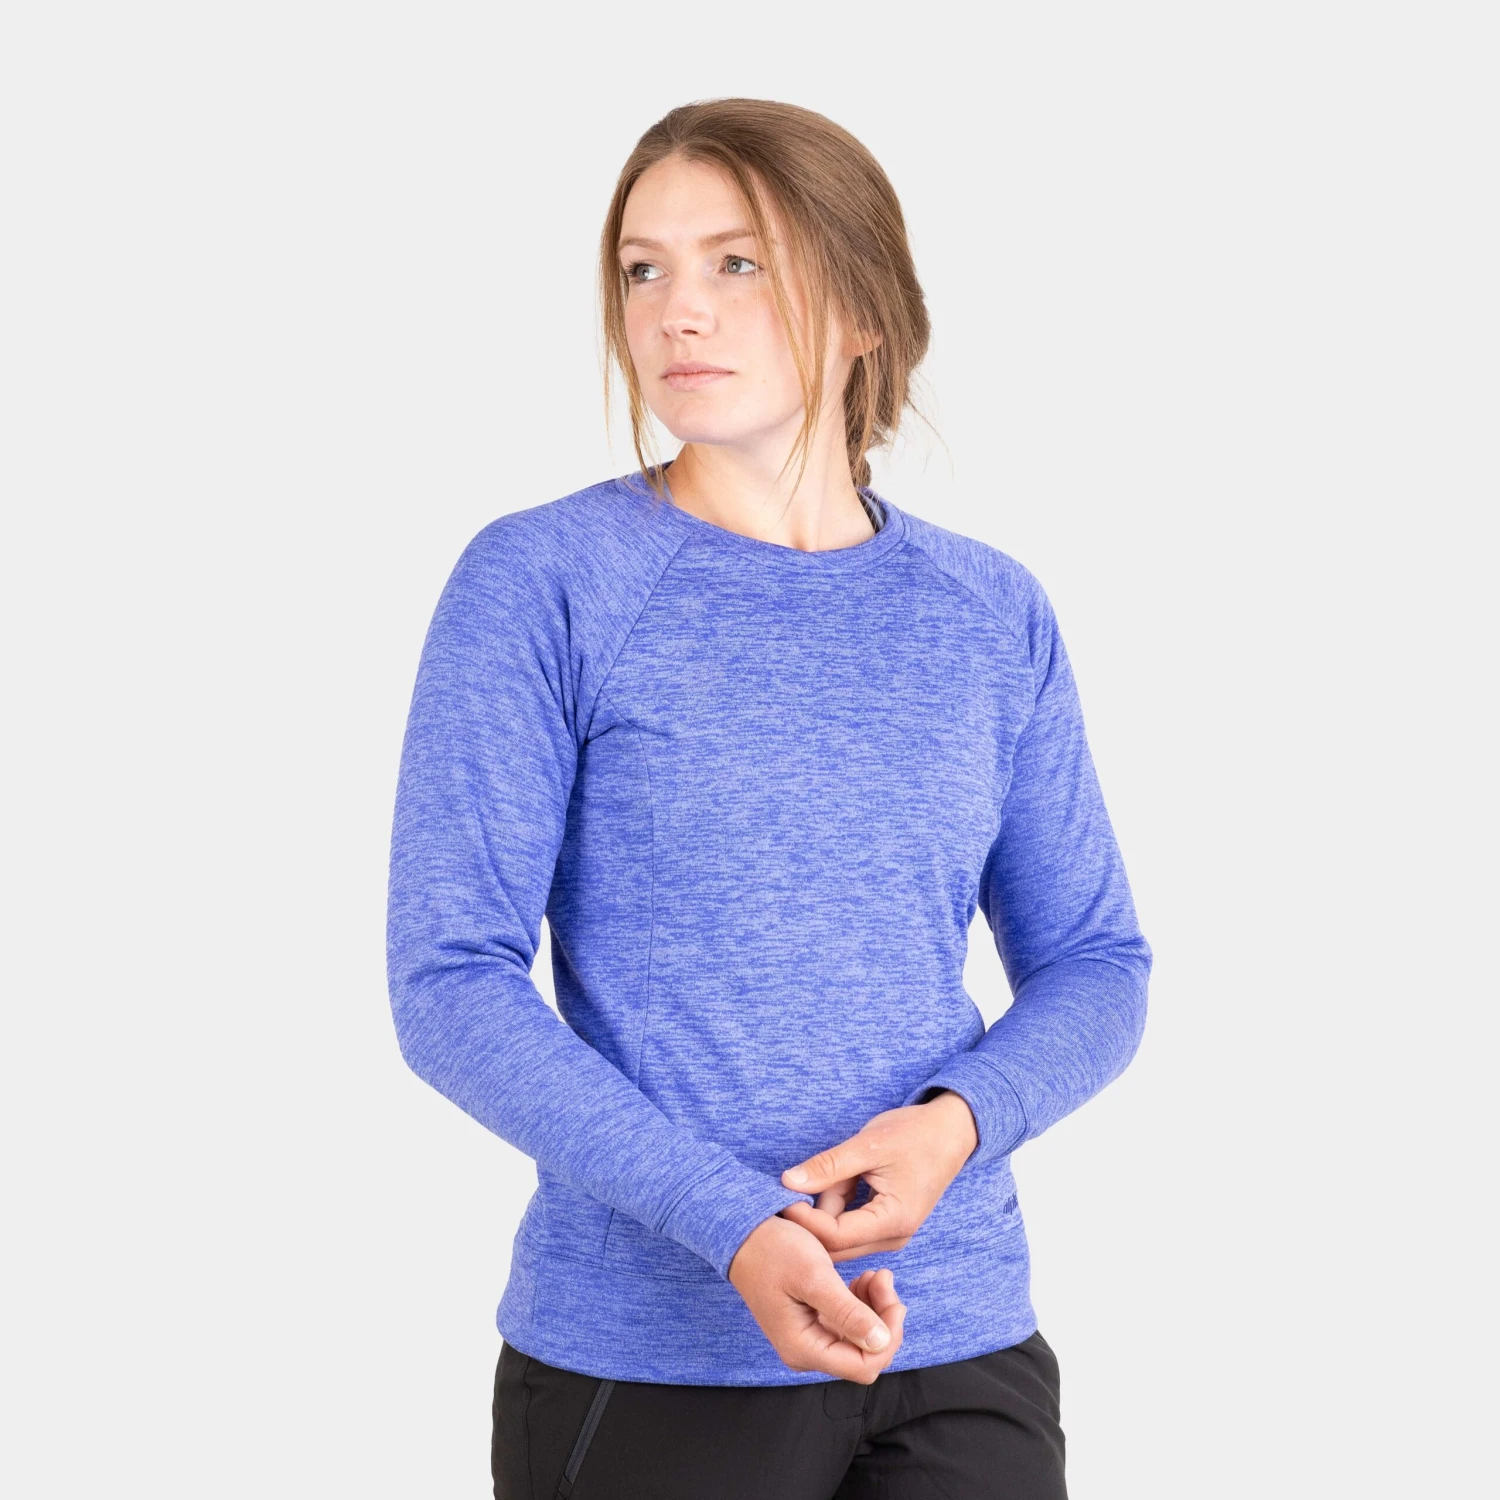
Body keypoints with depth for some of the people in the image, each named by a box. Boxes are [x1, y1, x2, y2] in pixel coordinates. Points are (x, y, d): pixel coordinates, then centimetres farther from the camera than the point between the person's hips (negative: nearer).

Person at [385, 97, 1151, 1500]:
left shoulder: (990, 617, 4)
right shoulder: (540, 583, -6)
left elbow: (1092, 962, 9)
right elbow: (452, 983, -10)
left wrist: (960, 1118, -12)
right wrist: (734, 1223, -20)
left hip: (959, 1345, 3)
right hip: (644, 1366, -3)